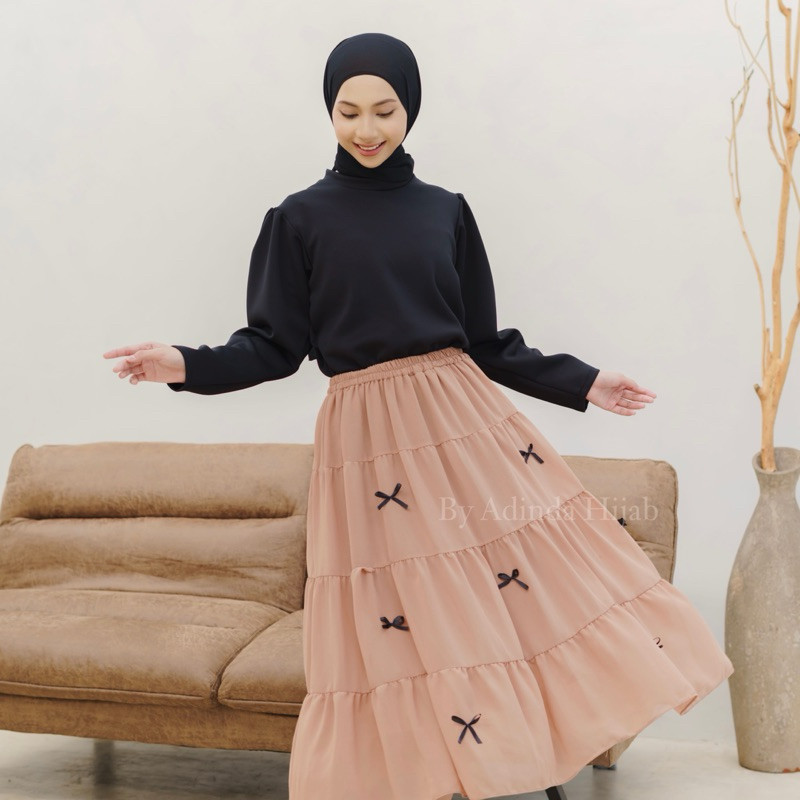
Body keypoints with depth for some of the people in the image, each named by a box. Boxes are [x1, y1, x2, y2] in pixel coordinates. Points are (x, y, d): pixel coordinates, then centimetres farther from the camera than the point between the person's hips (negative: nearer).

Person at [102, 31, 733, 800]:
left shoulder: (445, 210, 9)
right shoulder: (299, 218, 1)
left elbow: (486, 342, 12)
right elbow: (275, 346, -1)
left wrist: (582, 383, 11)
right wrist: (188, 365, -17)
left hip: (463, 418, 3)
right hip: (366, 440, -3)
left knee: (536, 571, -2)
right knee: (393, 634, -1)